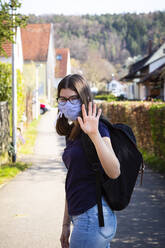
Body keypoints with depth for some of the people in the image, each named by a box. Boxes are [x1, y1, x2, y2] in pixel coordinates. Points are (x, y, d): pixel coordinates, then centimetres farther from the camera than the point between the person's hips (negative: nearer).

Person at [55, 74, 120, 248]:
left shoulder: (96, 128, -12)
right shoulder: (71, 133, 15)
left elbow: (114, 173, -27)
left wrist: (95, 134, -36)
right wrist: (66, 224, 19)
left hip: (93, 216, -9)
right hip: (80, 217, 9)